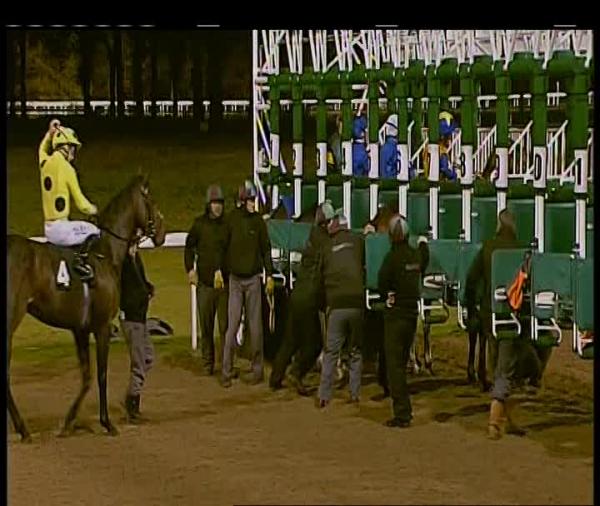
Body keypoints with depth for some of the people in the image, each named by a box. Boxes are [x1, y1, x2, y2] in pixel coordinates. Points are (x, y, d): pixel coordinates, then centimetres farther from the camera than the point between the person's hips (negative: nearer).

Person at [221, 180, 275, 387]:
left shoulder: (258, 221, 1)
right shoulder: (232, 219, -1)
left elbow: (266, 249, 7)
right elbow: (223, 246, 6)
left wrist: (270, 276, 3)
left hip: (253, 279, 0)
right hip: (235, 278, 0)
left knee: (255, 326, 3)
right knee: (232, 326, -3)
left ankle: (257, 370, 11)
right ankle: (226, 372, 0)